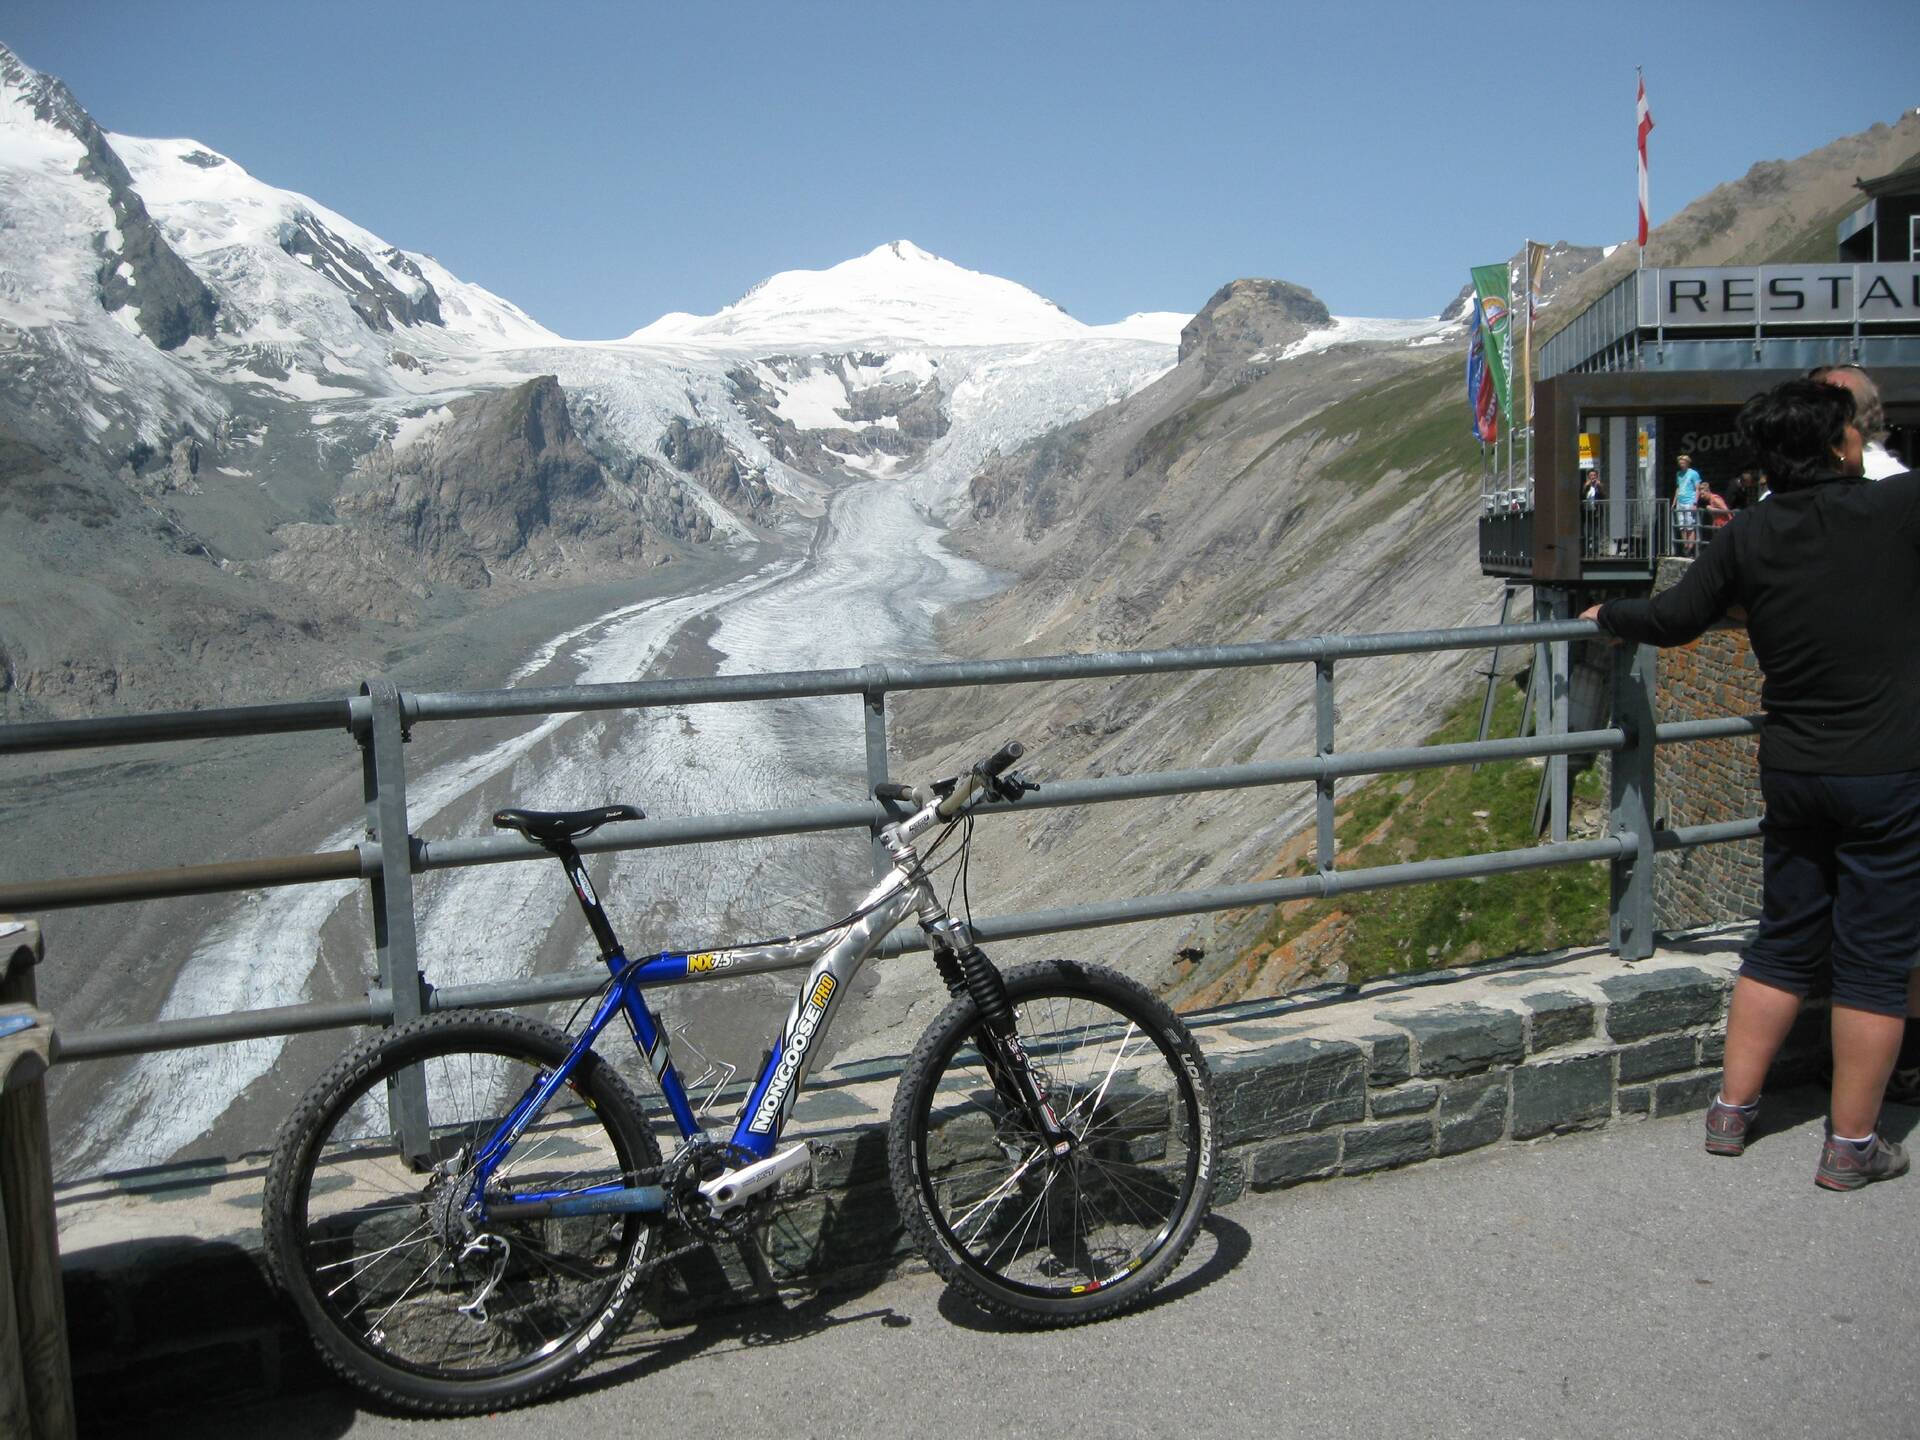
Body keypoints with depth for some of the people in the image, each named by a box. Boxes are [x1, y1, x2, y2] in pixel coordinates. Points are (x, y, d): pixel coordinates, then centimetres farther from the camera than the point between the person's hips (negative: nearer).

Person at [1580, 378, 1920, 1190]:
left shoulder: (1750, 536, -1)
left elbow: (1674, 619, 6)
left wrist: (1611, 617, 24)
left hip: (1792, 773, 4)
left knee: (1783, 942, 18)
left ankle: (1731, 1113, 25)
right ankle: (1852, 1145, 16)